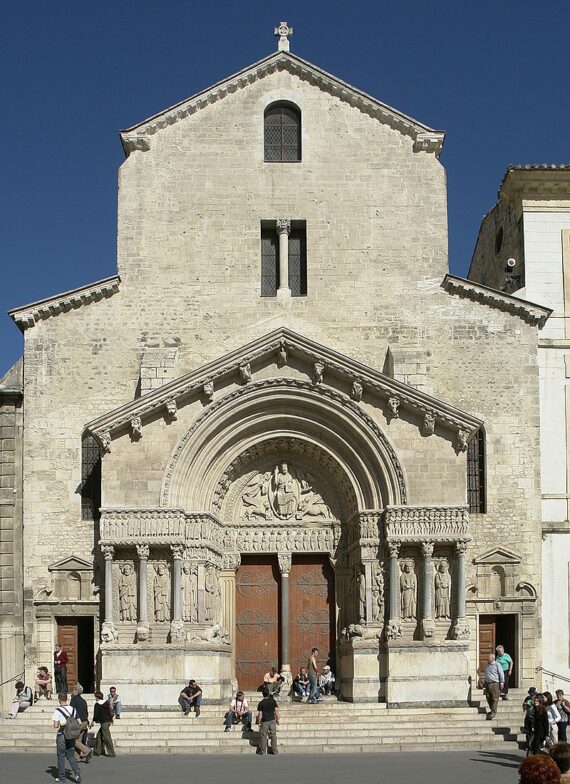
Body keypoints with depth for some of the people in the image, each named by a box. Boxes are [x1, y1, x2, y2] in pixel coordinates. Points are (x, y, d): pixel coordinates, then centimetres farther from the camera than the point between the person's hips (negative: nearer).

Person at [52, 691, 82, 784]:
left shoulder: (58, 710, -13)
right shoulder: (73, 709, 4)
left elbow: (55, 726, -15)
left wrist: (58, 724, 6)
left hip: (61, 735, -5)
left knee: (61, 756, 8)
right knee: (71, 755, 13)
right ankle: (77, 773, -5)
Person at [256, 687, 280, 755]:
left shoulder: (261, 703, -10)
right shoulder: (273, 701, -2)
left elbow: (260, 714, -10)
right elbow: (276, 711, 2)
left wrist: (259, 722, 0)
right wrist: (277, 719, 12)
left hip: (265, 721, -3)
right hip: (272, 720, 3)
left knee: (263, 736, 6)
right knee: (273, 736, 9)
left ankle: (263, 751, 9)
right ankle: (274, 751, 10)